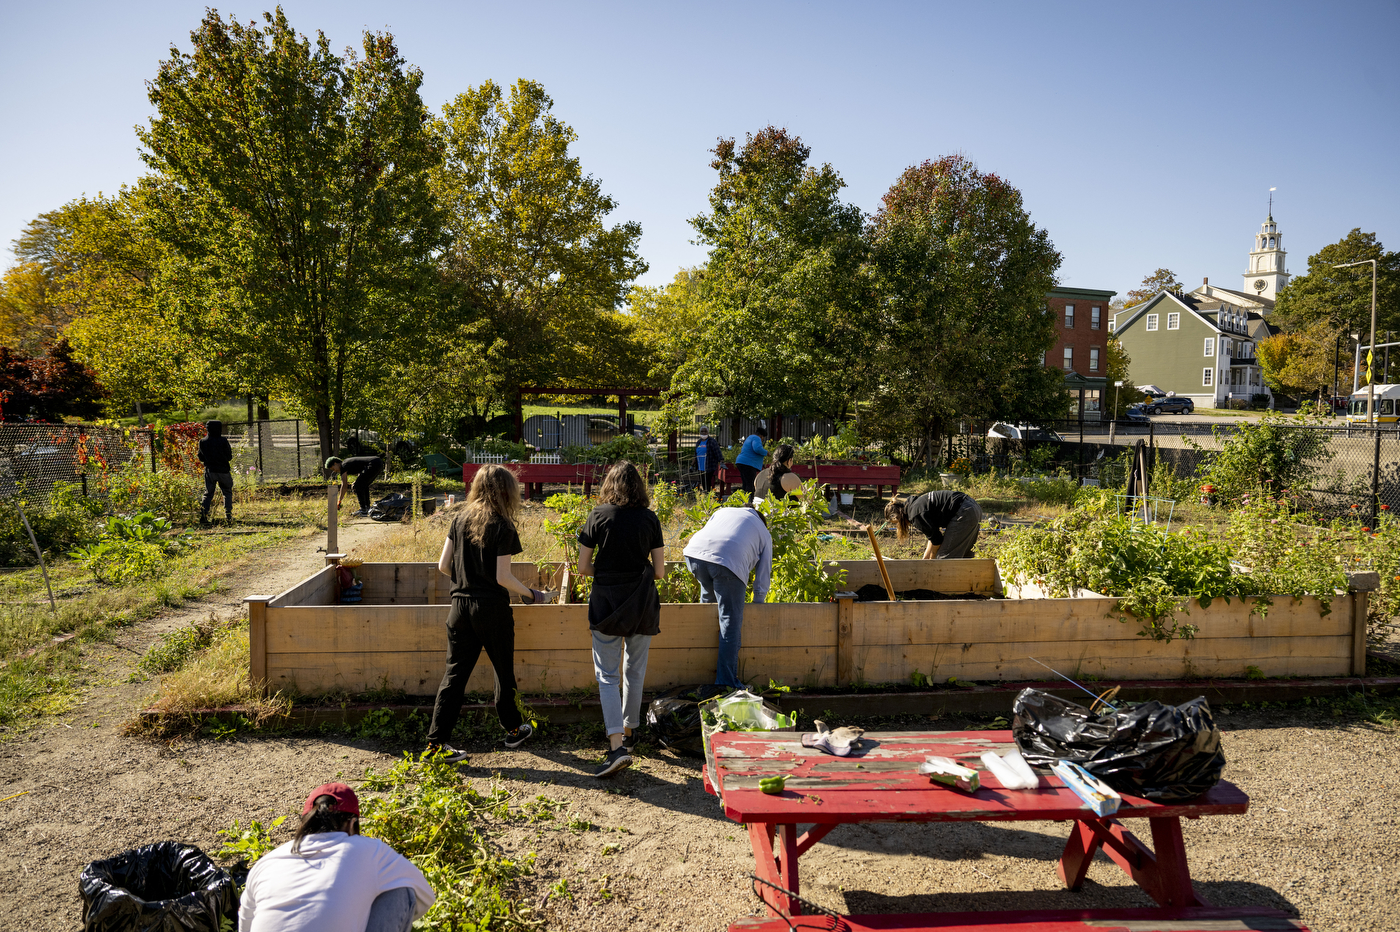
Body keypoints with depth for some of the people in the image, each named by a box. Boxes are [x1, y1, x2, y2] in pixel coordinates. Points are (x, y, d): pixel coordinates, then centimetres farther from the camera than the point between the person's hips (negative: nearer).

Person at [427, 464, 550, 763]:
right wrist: (531, 594, -1)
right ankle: (513, 729, 30)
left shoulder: (460, 519, 3)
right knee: (504, 671, 14)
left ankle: (436, 741, 5)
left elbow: (443, 565, 5)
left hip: (460, 607, 4)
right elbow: (503, 577, -15)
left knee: (455, 672, 7)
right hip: (492, 609, -4)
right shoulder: (502, 527, -13)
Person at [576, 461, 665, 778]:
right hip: (642, 605, 2)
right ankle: (629, 730, 33)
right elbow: (659, 571, 0)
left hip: (606, 603, -2)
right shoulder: (649, 519, -1)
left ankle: (617, 746, -10)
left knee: (607, 676, 2)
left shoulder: (598, 515, -4)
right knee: (635, 672, 18)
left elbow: (583, 567, -3)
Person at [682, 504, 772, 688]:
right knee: (730, 623, 3)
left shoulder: (723, 512, 37)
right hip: (730, 562, -4)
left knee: (709, 596, 33)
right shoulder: (763, 533, 29)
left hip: (695, 553, 4)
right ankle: (726, 682, 2)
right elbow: (763, 577, 27)